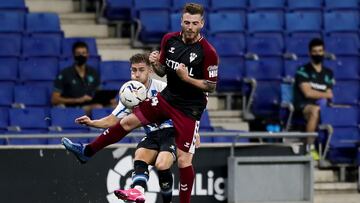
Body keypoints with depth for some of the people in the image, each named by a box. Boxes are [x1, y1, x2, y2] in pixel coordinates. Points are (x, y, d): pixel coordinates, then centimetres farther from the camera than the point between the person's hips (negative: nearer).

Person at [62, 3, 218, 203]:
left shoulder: (208, 52, -19)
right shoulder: (169, 40, -1)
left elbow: (212, 86, -14)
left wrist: (187, 78, -26)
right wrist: (155, 64, -11)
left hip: (189, 109, -6)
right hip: (167, 97, 6)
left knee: (184, 160, -10)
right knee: (128, 121, 9)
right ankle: (87, 152, 24)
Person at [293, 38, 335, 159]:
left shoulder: (328, 73, 19)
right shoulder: (303, 71, 3)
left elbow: (329, 96, 12)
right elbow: (307, 92, -7)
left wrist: (324, 99, -11)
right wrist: (326, 95, 0)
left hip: (321, 105, 5)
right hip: (304, 105, -4)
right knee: (315, 110, -41)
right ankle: (310, 148, -40)